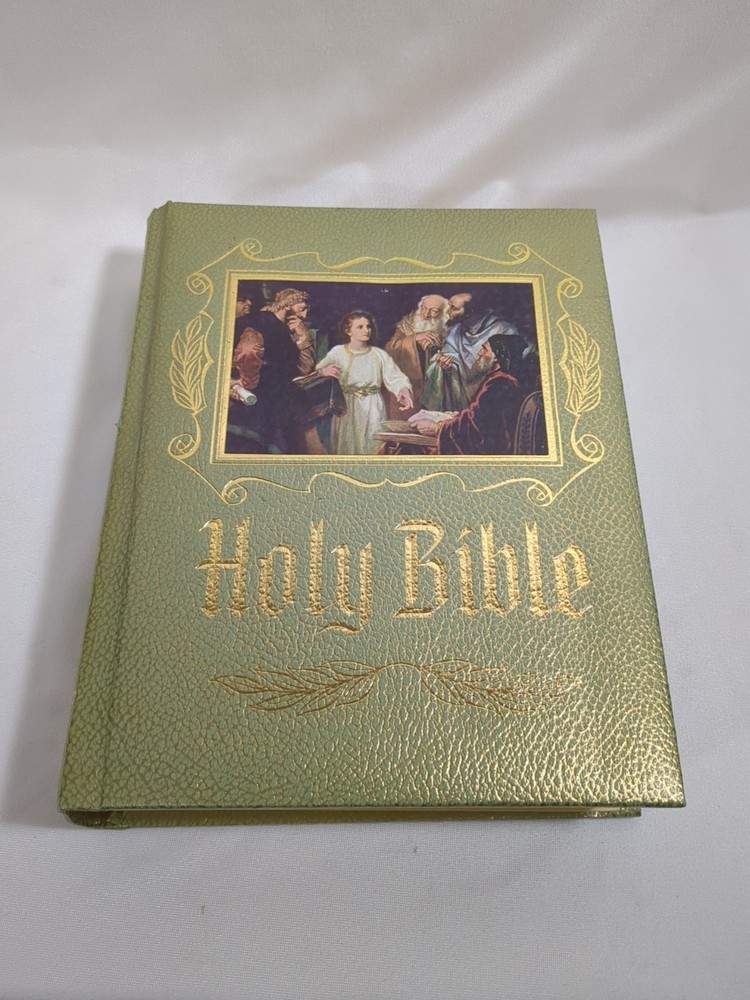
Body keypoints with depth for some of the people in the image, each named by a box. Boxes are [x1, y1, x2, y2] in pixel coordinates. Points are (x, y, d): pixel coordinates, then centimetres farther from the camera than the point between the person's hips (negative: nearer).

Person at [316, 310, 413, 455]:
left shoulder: (380, 355, 0)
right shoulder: (337, 352, 0)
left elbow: (395, 377, -9)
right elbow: (316, 372, 2)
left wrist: (403, 391, -31)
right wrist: (324, 372, -22)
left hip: (372, 409, 0)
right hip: (346, 409, 0)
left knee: (372, 447, 5)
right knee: (347, 447, 5)